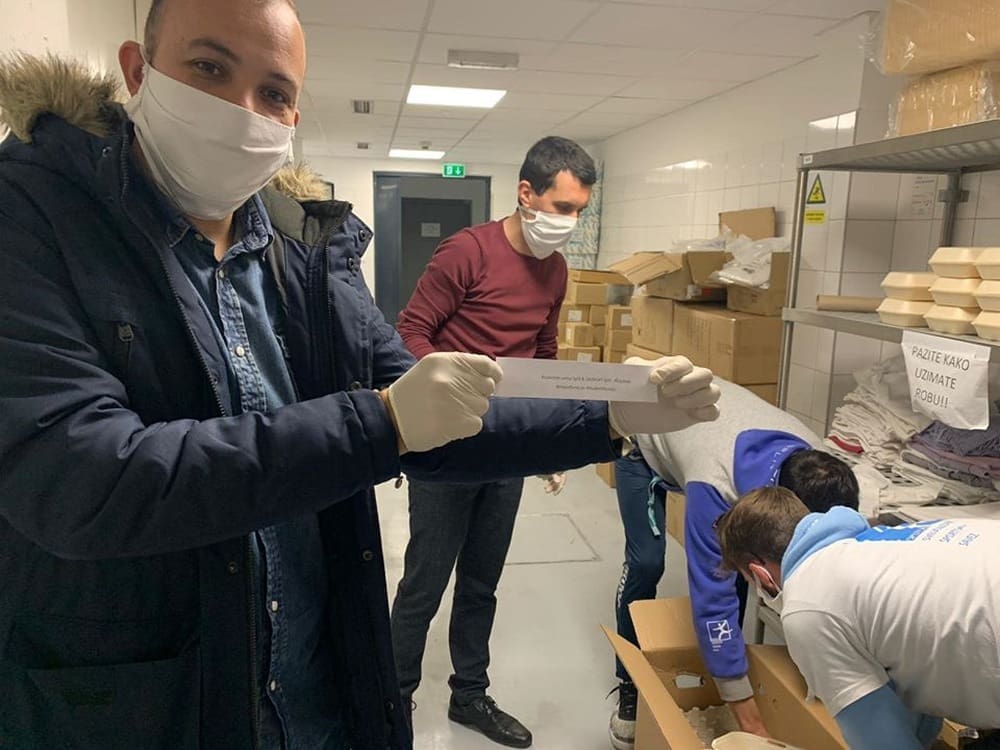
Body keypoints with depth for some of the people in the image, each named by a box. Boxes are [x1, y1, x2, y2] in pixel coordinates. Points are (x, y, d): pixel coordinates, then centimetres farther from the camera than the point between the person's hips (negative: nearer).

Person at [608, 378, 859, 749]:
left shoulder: (816, 467, -27)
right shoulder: (715, 484, -46)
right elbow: (713, 599, -43)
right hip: (645, 436, -5)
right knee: (646, 562, -16)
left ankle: (723, 662, 16)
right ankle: (630, 685, 4)